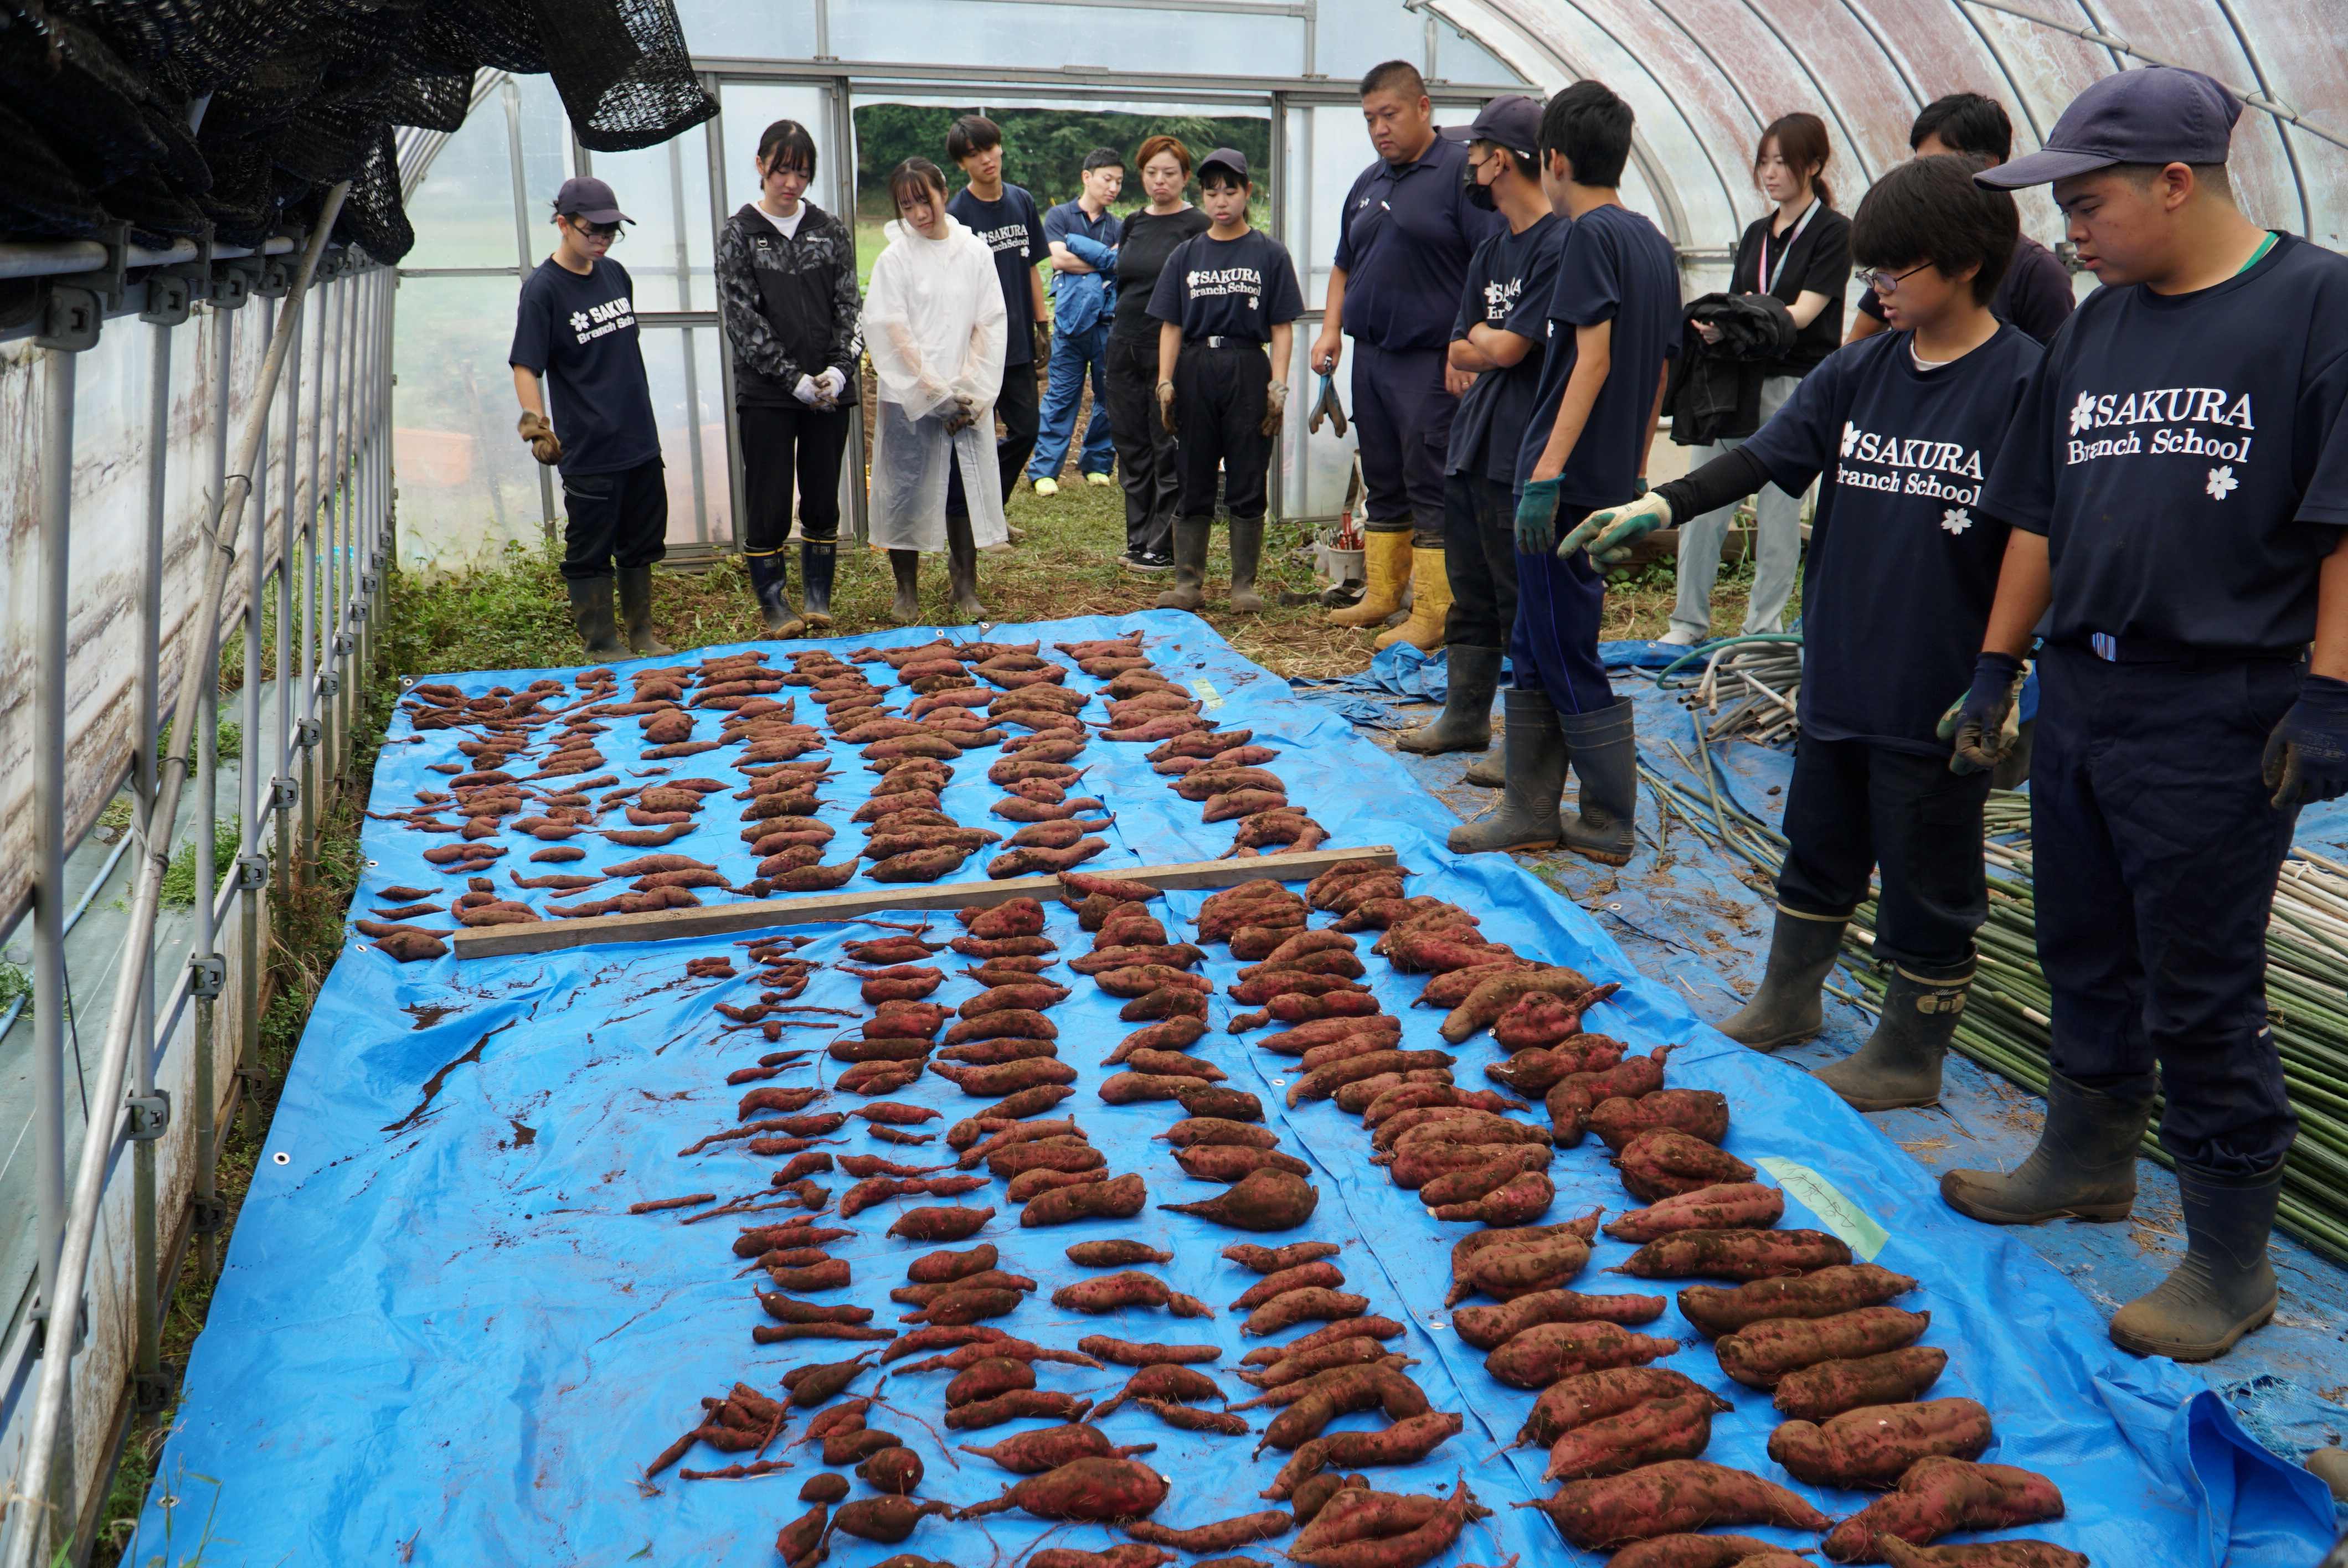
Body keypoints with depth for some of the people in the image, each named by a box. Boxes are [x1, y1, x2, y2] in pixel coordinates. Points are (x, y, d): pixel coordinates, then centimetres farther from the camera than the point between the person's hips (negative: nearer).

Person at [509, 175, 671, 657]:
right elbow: (525, 366, -14)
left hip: (641, 441, 7)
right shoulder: (542, 289, -10)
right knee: (590, 554, 3)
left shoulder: (615, 273, 9)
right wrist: (536, 423, -28)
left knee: (641, 545, 16)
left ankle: (642, 636, 30)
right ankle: (602, 647, 14)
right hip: (588, 451, -7)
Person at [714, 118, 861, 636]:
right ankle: (772, 603, 11)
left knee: (823, 500, 7)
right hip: (765, 394, -2)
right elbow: (741, 318, -6)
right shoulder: (738, 234, 0)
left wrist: (839, 370, -10)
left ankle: (819, 598, 19)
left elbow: (849, 307, 6)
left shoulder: (830, 230, 8)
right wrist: (794, 379, -12)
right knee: (769, 502, -1)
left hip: (829, 390, 3)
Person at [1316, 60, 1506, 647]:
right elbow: (1344, 266, 25)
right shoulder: (1368, 183, 17)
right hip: (1370, 354, 8)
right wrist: (1331, 329, 10)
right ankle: (1381, 595, 24)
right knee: (1383, 483, 14)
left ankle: (1432, 616, -2)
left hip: (1430, 361, -8)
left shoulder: (1461, 169, -7)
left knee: (1431, 487, -6)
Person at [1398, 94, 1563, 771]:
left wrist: (1485, 337, 3)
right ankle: (1464, 717, 27)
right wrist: (1495, 344, -6)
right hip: (1472, 442, 9)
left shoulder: (1560, 245, -14)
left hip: (1523, 454, -9)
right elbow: (1460, 353, 13)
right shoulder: (1490, 251, 16)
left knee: (1523, 602, -2)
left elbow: (1506, 348, -17)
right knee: (1471, 594, 16)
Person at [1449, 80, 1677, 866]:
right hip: (1613, 480, 9)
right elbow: (1659, 374, 17)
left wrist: (1546, 472, -22)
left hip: (1569, 479, -9)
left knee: (1566, 655, -1)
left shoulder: (1590, 235, -11)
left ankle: (1610, 824, 7)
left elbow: (1594, 360, -19)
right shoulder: (1654, 242, 15)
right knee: (1537, 649, 14)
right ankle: (1530, 810, 20)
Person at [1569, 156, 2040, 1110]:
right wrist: (1663, 505, -15)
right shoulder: (1860, 371, 5)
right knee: (1819, 846, 21)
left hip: (1939, 692, -6)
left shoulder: (2024, 382, -11)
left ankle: (1908, 1057, 25)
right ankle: (1787, 1004, 39)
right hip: (1839, 672, 6)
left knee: (1927, 880, 8)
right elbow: (1765, 457, 0)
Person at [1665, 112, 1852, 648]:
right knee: (1702, 502, 2)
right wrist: (1713, 325, -9)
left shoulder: (1832, 231, -1)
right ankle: (1689, 621, 11)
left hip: (1795, 387, -6)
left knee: (1779, 513, -1)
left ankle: (1764, 629, 8)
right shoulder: (1756, 234, 17)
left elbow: (1804, 312, -11)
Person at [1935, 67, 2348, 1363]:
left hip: (2221, 719, -7)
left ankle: (2231, 1264, 14)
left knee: (2202, 999, 0)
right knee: (2086, 957, 18)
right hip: (2078, 695, 7)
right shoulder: (2099, 324, 12)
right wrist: (1997, 668, 15)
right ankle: (2087, 1160, 38)